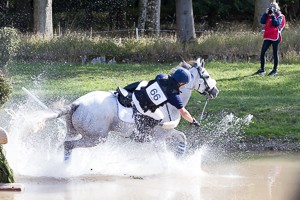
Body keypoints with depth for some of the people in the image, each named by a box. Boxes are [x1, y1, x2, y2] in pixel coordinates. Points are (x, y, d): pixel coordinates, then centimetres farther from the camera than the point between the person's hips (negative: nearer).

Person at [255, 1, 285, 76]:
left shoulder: (279, 16, -1)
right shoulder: (268, 15, 13)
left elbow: (276, 24, -17)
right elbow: (262, 21, 0)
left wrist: (273, 15, -15)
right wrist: (266, 13, -5)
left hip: (275, 37, -5)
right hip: (267, 37, 5)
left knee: (275, 53, 1)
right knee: (262, 52, -1)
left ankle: (275, 70, 8)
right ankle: (262, 69, 7)